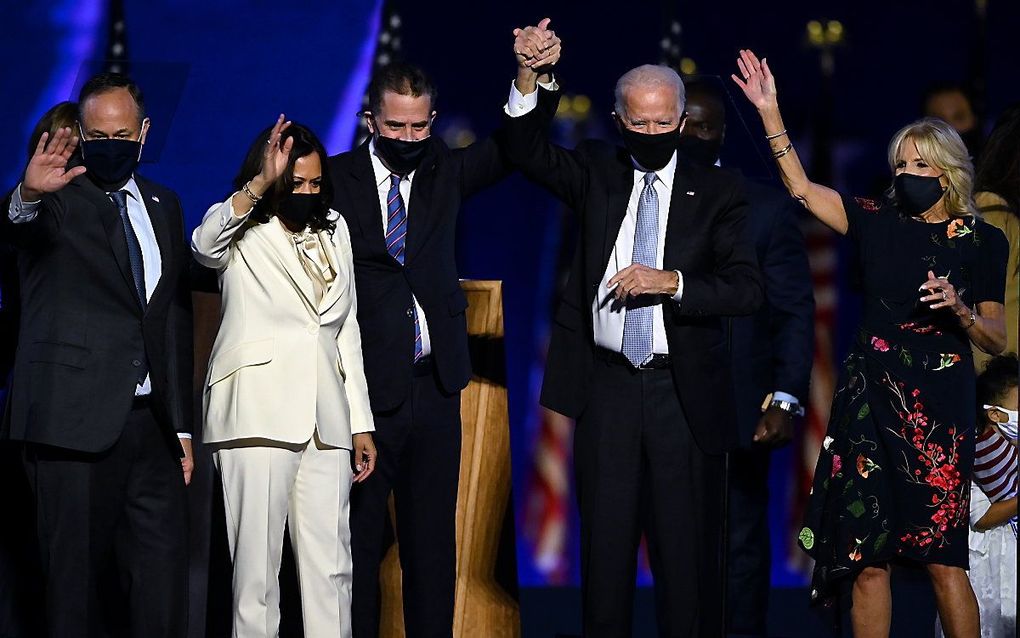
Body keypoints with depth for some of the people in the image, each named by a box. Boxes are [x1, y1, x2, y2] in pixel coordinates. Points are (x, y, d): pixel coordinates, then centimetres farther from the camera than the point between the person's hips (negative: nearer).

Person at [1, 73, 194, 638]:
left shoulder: (163, 206, 16)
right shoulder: (55, 199, -2)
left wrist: (181, 424, 16)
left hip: (152, 422, 5)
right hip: (77, 422, -5)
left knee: (163, 585, 3)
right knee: (77, 576, -2)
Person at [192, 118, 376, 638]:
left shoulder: (333, 230, 20)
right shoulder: (243, 232, 4)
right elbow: (206, 245, -22)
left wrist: (361, 422, 18)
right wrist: (259, 185, -33)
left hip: (325, 418, 5)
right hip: (258, 414, -5)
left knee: (331, 565, 0)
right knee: (257, 561, -7)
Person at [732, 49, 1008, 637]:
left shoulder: (982, 241, 3)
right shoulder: (879, 223, 8)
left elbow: (997, 341, 6)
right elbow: (803, 188, 5)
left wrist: (959, 310, -14)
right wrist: (770, 113, -1)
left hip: (941, 401, -2)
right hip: (871, 396, 3)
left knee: (943, 557, -8)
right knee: (867, 557, 0)